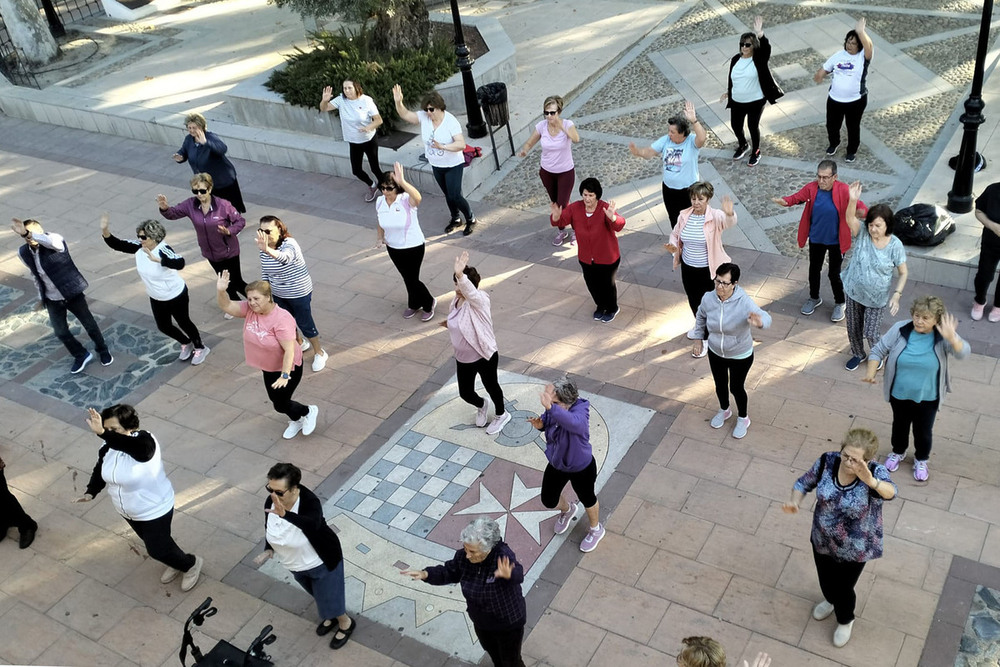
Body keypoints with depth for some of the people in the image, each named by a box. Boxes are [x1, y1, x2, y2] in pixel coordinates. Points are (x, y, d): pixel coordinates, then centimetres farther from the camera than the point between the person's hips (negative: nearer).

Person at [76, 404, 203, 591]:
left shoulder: (144, 442, -35)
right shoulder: (108, 446, -13)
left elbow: (129, 445, -58)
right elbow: (100, 468, 3)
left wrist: (102, 434, -71)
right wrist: (91, 492, -13)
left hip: (154, 509, -7)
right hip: (127, 510, 8)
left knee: (157, 549, 8)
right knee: (152, 542, 27)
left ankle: (191, 563, 37)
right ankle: (176, 562, 55)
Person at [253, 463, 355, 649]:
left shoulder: (309, 501, -38)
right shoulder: (270, 502, -19)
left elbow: (313, 524, -60)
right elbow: (269, 528, 0)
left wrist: (285, 514, -73)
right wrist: (268, 550, -16)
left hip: (321, 561, -6)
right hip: (296, 564, 6)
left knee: (329, 597, 14)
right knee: (318, 594, 30)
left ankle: (346, 623, 45)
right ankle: (330, 616, 60)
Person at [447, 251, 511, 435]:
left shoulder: (479, 300, -25)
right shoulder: (457, 301, -2)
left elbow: (470, 292, -52)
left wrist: (460, 274, -68)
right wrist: (451, 323, 5)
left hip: (484, 357, -7)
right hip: (463, 359, 7)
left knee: (491, 386, 17)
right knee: (465, 393, 18)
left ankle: (501, 414, 47)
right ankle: (481, 406, 54)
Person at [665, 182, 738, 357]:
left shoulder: (715, 217, -21)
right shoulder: (684, 215, -6)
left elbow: (729, 222, -43)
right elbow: (675, 234, 9)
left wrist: (729, 214, -67)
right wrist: (673, 246, -14)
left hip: (708, 270, -5)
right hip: (688, 268, 5)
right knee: (693, 301, 25)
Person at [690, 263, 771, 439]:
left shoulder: (744, 302, -32)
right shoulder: (708, 298, -19)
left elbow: (765, 318, -47)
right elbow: (701, 317, 3)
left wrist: (759, 321, -70)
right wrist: (698, 339, 7)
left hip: (740, 356, -4)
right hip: (715, 352, 4)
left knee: (736, 387, 14)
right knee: (720, 384, 23)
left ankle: (743, 418, 44)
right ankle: (724, 411, 55)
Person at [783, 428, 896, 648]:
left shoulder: (876, 472, -29)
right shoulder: (827, 461, -19)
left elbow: (890, 493, -49)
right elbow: (804, 483, -5)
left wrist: (870, 481, -71)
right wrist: (794, 502, -25)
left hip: (854, 549, -3)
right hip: (822, 540, 4)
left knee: (844, 588, 18)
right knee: (825, 579, 28)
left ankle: (845, 620, 52)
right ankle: (830, 600, 65)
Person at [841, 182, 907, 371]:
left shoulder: (895, 245, -18)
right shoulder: (862, 233, -16)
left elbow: (903, 273, -9)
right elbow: (850, 218, -37)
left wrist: (897, 294, -21)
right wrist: (853, 200, -56)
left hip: (876, 298, -2)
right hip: (854, 292, 3)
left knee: (871, 333, 5)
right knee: (853, 328, 19)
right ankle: (858, 354, 48)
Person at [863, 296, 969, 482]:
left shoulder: (942, 337, -20)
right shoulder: (900, 330, -18)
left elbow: (963, 353, -35)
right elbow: (879, 350, -8)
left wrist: (952, 338, -54)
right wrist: (871, 371, -22)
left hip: (927, 397, -1)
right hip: (899, 394, 1)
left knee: (923, 431, 18)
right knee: (900, 425, 25)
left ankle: (921, 460, 46)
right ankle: (898, 452, 53)